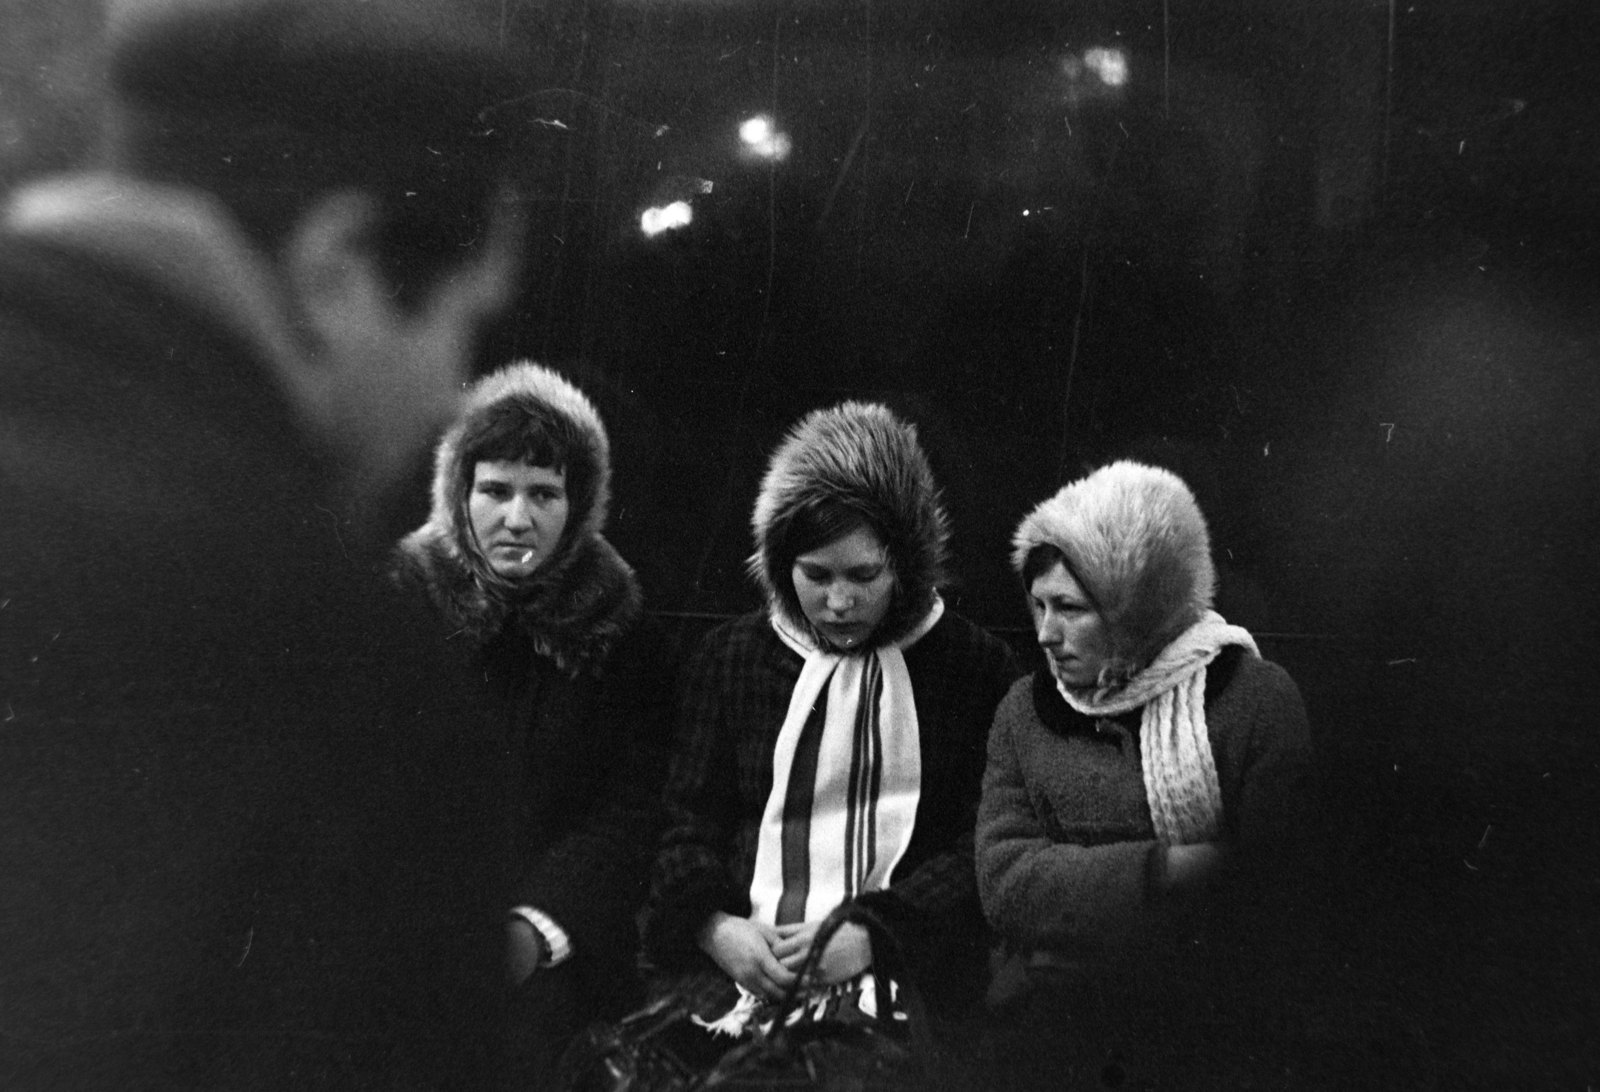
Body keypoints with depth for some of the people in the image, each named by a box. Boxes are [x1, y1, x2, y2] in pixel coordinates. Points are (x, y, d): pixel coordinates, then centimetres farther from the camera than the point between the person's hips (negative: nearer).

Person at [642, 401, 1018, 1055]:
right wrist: (714, 926, -7)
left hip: (903, 982, -2)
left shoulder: (974, 667, 7)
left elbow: (987, 845, 2)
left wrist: (876, 934, -10)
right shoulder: (730, 656, 14)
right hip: (737, 975, 2)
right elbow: (687, 821, 11)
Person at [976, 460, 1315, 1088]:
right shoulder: (1026, 709, 7)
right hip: (1045, 1012, 2)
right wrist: (1167, 872, -15)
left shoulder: (1256, 699, -4)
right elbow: (1004, 882, -4)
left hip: (1207, 1027, -1)